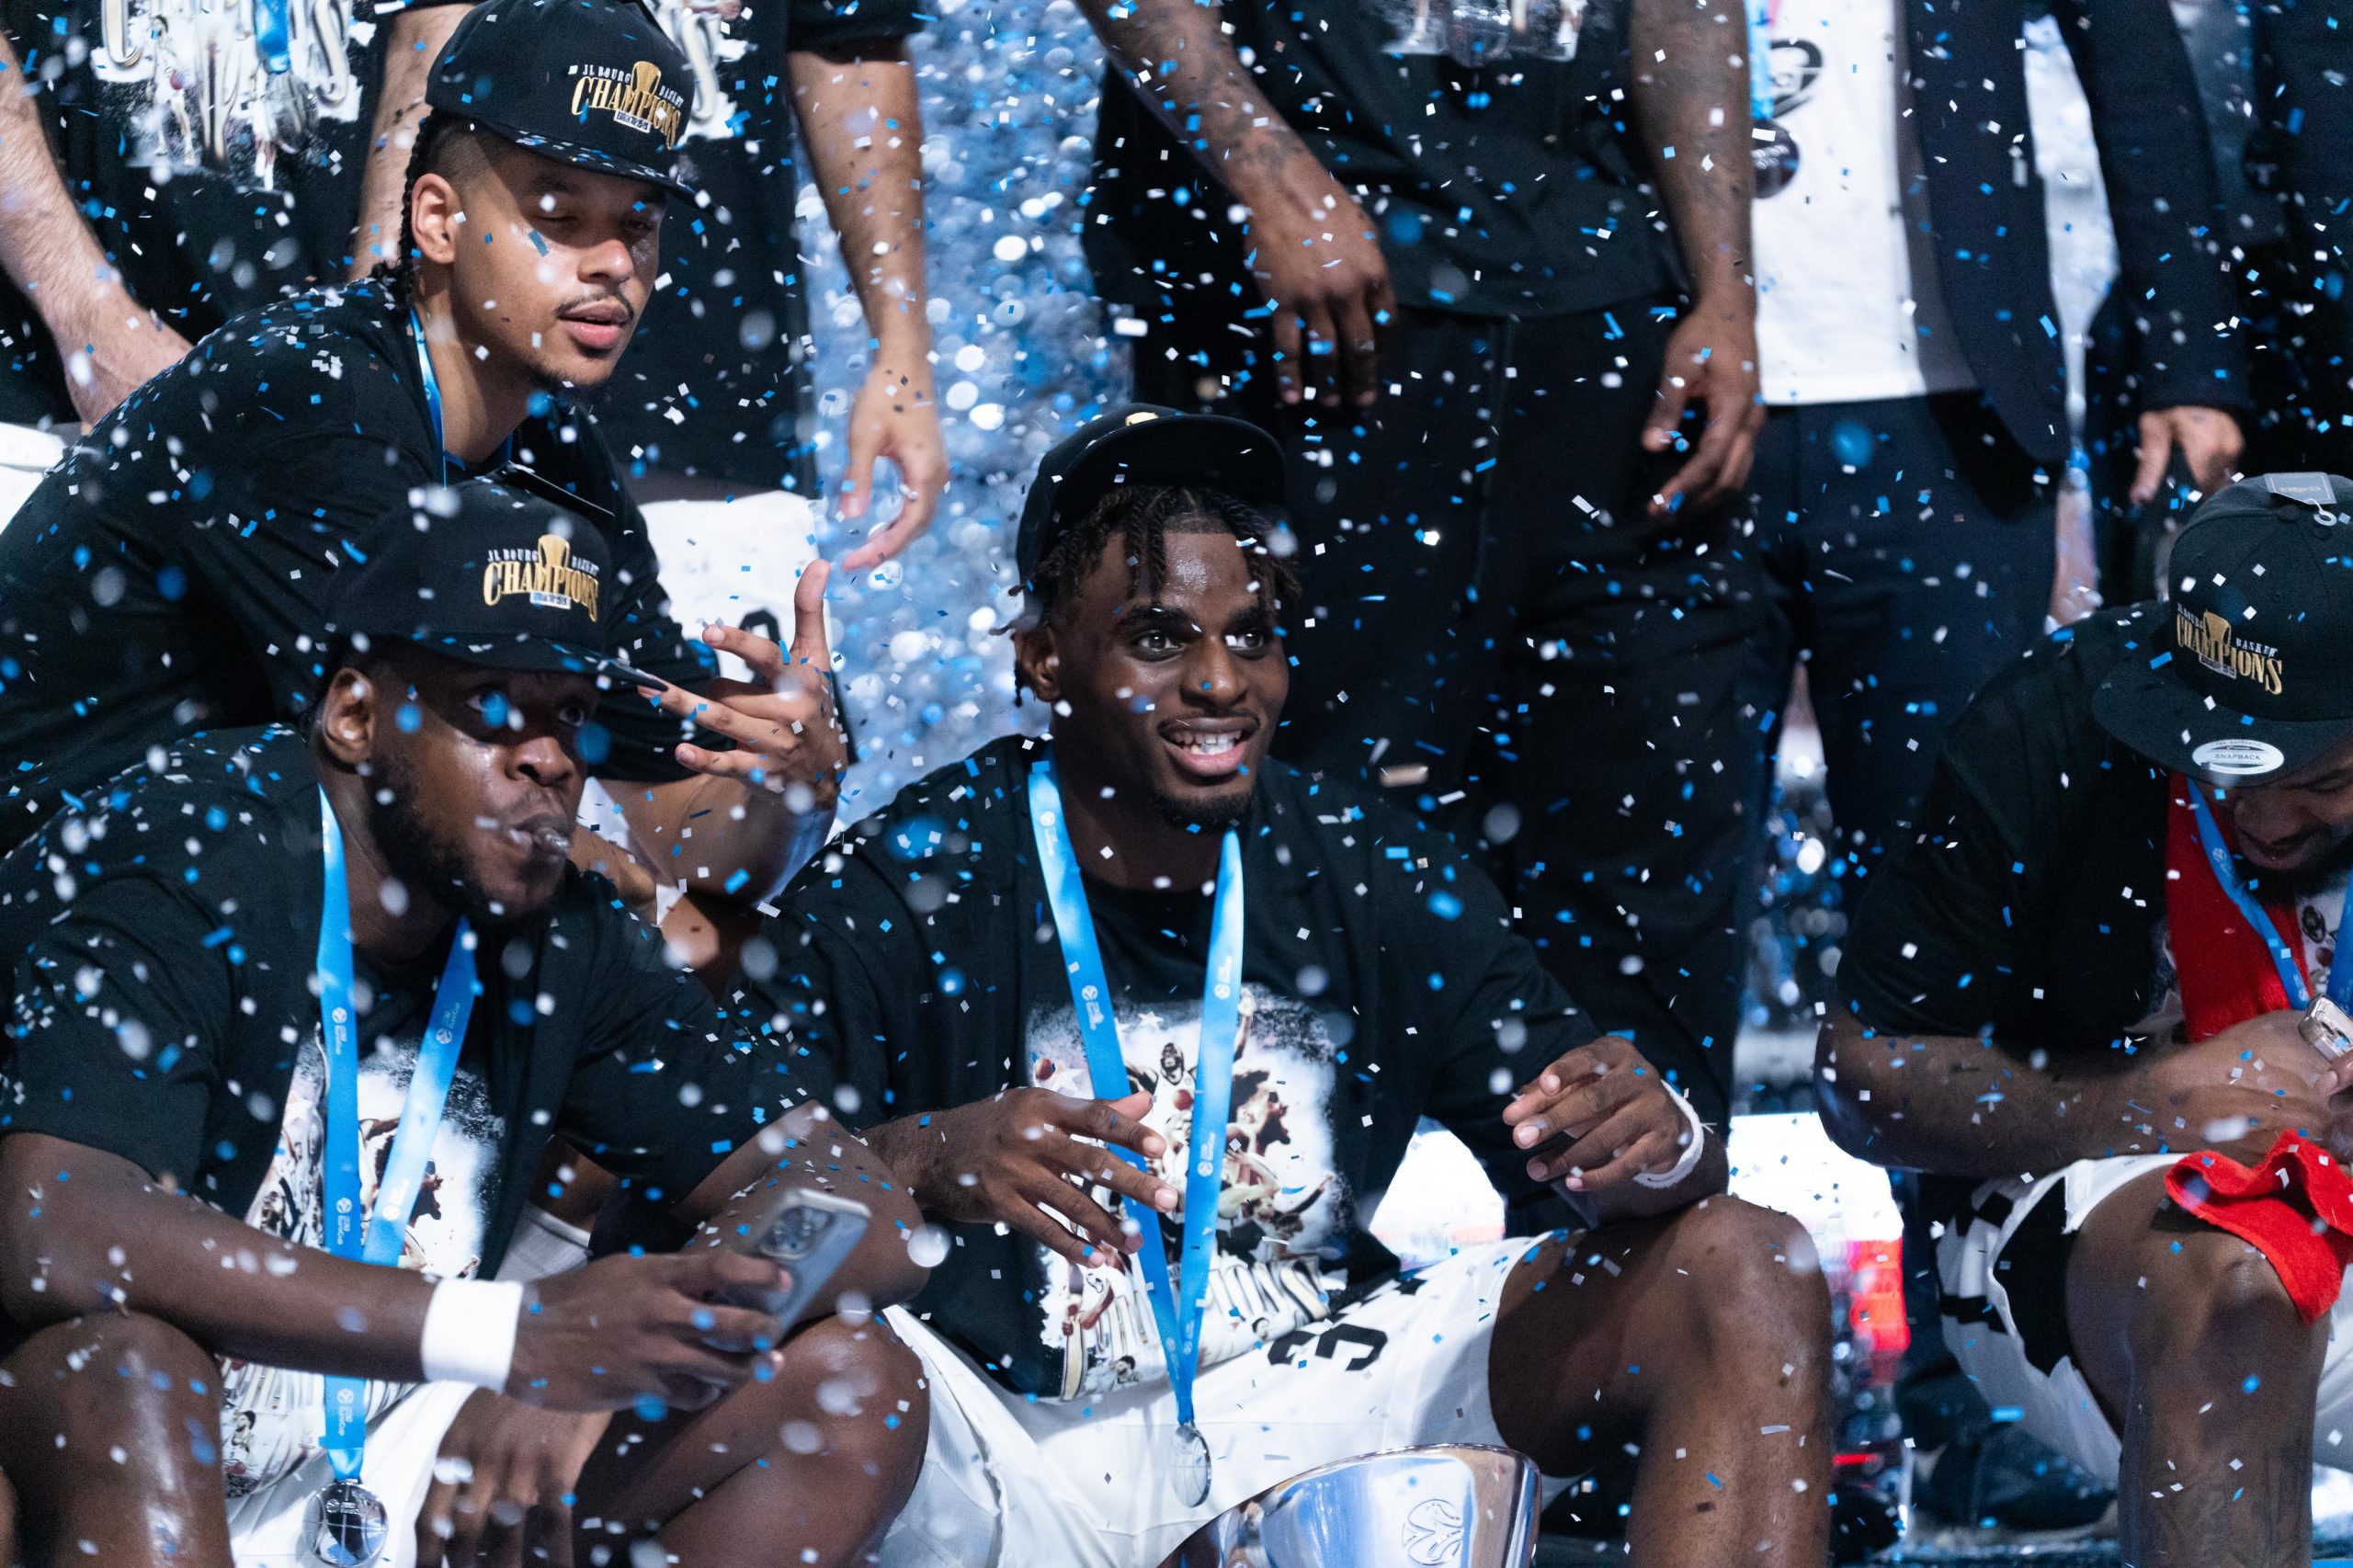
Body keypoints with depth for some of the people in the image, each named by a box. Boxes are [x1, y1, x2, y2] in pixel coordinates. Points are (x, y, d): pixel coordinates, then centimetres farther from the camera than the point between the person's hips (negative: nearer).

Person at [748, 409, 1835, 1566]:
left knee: (1751, 1278, -9)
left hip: (1308, 1398, 5)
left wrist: (1655, 1148, -19)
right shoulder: (902, 889, -7)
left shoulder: (1377, 880, 6)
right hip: (1019, 1448, -5)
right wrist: (915, 1163, -35)